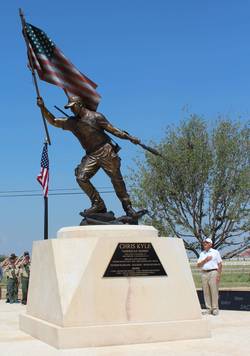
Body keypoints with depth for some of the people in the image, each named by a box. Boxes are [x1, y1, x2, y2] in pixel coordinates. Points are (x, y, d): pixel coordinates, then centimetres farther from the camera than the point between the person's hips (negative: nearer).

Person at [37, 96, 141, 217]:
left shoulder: (95, 116, -1)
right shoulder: (71, 122, 12)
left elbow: (113, 130, -1)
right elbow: (53, 121, 11)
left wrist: (129, 137, -8)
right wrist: (43, 108, -1)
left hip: (106, 151, -4)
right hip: (91, 156, 4)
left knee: (116, 179, -1)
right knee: (81, 177, -15)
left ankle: (128, 207, 11)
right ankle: (98, 204, -7)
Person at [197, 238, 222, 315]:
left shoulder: (215, 252, 6)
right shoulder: (202, 254, 16)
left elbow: (220, 264, 1)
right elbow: (198, 265, 9)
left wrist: (219, 275, -8)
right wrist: (205, 260, -7)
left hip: (213, 272, -4)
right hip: (204, 273, 4)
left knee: (214, 291, -7)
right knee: (206, 292, 2)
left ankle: (215, 308, -3)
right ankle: (208, 308, 7)